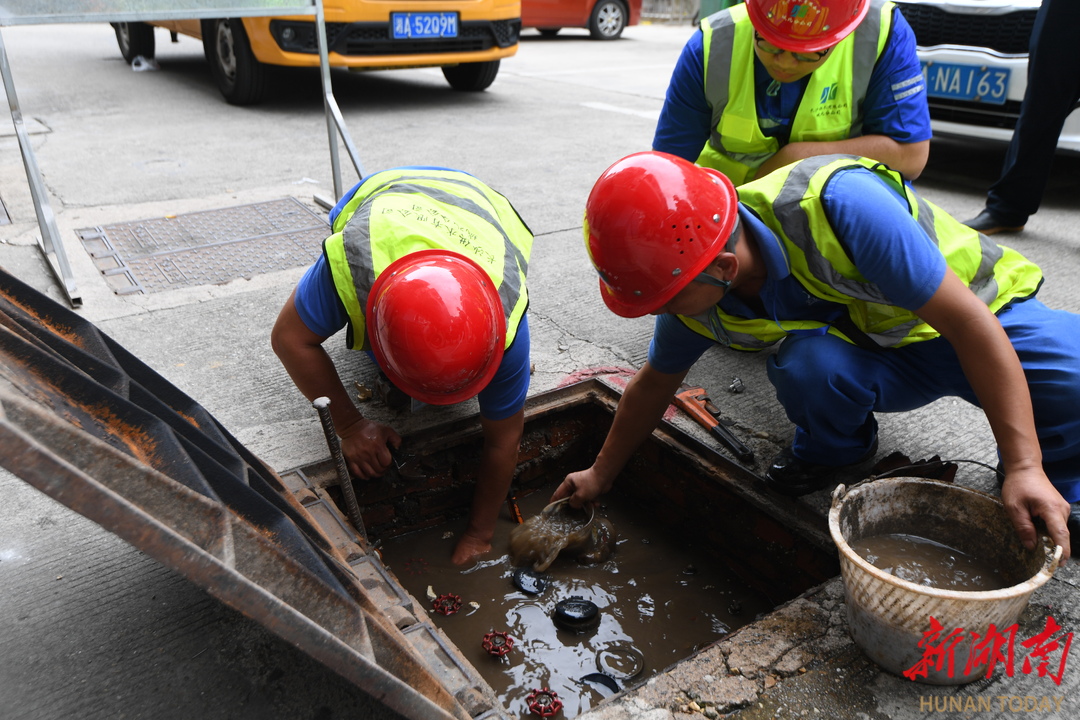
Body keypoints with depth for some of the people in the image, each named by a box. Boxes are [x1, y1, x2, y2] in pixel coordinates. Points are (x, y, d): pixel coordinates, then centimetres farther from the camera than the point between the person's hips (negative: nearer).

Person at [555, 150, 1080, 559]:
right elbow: (654, 384, 0)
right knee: (805, 364, -33)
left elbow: (970, 322, -33)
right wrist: (600, 474, 8)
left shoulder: (838, 203, -38)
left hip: (982, 316, -2)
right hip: (878, 351, 2)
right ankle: (832, 451, 1)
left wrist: (1025, 468, -32)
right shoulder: (693, 300, -19)